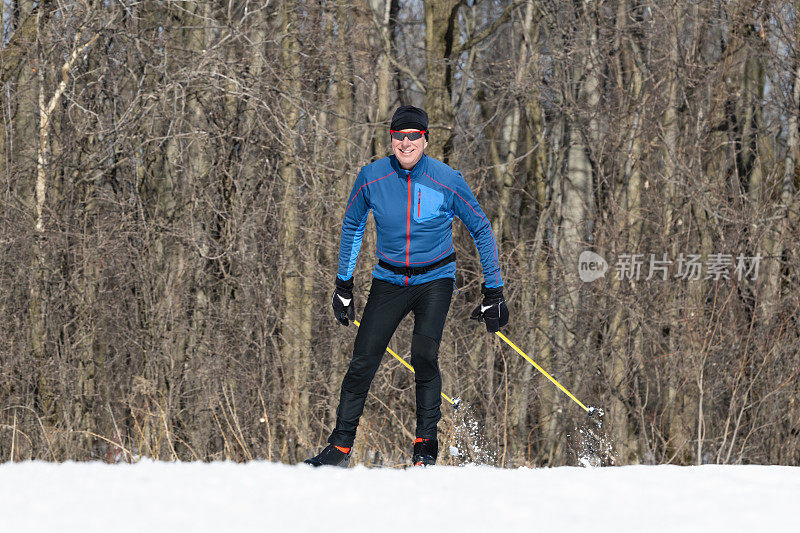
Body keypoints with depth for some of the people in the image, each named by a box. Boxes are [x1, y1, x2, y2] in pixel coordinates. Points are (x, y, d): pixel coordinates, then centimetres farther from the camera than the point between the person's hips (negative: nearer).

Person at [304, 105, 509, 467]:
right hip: (389, 280, 2)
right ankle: (340, 446, 4)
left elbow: (481, 231, -2)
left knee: (424, 357, -21)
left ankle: (425, 447, -11)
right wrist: (343, 284, 10)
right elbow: (352, 225, 10)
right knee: (363, 361, -7)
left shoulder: (446, 181, -14)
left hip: (434, 280, -2)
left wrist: (493, 292, -3)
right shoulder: (372, 177, -9)